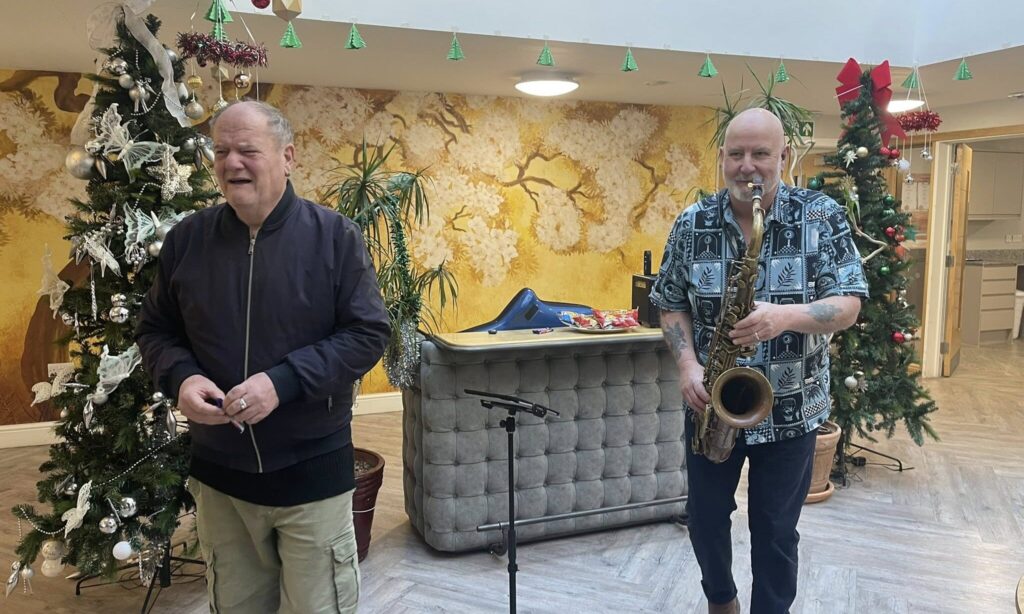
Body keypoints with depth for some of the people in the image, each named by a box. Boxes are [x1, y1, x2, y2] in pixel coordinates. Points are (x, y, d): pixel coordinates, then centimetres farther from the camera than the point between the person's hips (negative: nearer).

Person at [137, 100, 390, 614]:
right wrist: (180, 378, -14)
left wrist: (284, 380, -23)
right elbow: (155, 329, 9)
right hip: (218, 472, 4)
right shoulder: (187, 239, 0)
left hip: (312, 471, -3)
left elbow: (369, 332, -12)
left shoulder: (334, 235, -9)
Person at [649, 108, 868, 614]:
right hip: (711, 402, 2)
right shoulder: (691, 224, -5)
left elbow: (848, 305, -12)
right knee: (705, 516, 18)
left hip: (791, 408, -2)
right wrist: (687, 365, -14)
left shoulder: (821, 217, -9)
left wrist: (786, 316, -31)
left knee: (775, 531, 11)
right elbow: (671, 304, 2)